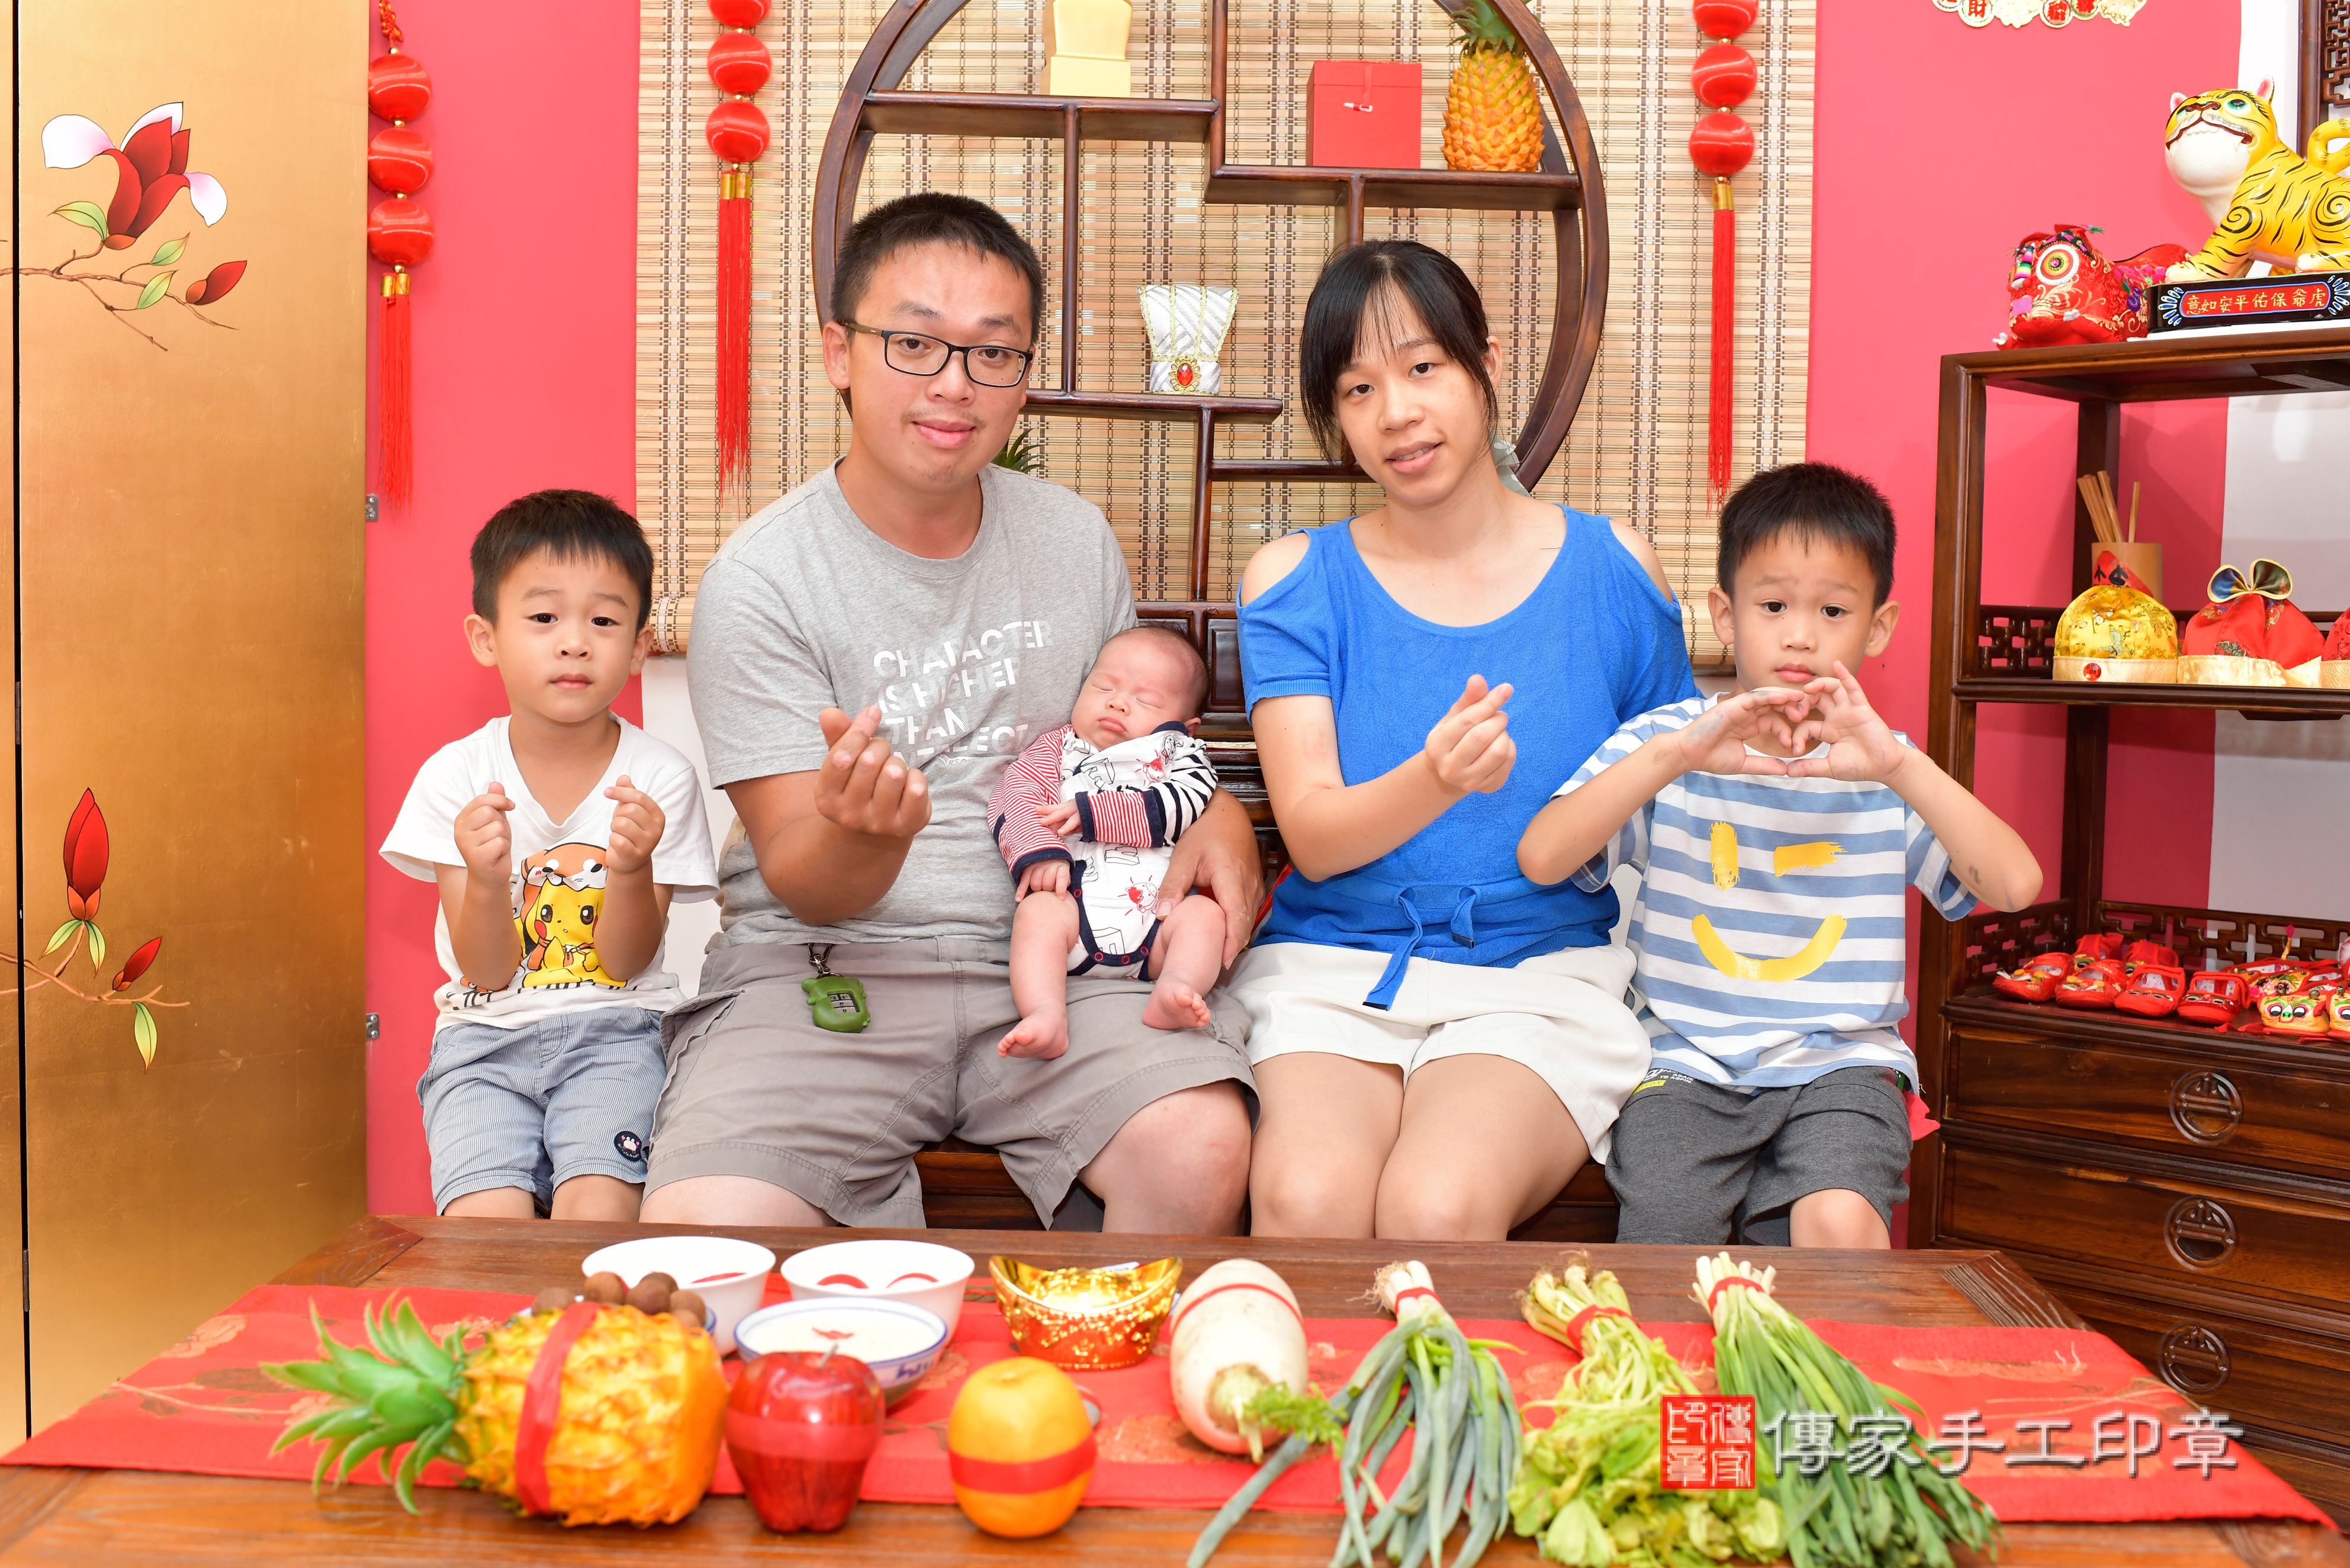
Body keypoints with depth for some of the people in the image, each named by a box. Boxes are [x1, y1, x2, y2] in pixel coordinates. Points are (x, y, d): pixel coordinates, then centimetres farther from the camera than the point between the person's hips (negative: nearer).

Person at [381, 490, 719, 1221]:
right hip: (485, 1034, 1)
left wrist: (632, 871, -22)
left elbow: (626, 962, -3)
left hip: (614, 1030, 0)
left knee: (597, 1208, -27)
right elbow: (489, 972, -4)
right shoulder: (455, 777, -2)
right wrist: (485, 880, -25)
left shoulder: (660, 778, -3)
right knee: (487, 1221, -25)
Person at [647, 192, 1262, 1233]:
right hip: (825, 962, -2)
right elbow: (799, 882, -7)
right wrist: (867, 832, -32)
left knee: (1202, 1153, -27)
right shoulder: (760, 580, -5)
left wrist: (1217, 816, 1)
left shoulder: (1076, 540, 9)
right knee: (704, 1230, -28)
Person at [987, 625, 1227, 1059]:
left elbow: (1186, 806, -2)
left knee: (1205, 915, -24)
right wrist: (1038, 852, -16)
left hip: (1157, 909, 1)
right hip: (1075, 900, -1)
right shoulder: (1057, 748, 23)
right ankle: (1047, 1019, -46)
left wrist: (1093, 812, -7)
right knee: (1038, 912, -30)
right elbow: (1015, 798, 6)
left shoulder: (1182, 755, 20)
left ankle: (1173, 990, -41)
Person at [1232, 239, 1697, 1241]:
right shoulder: (1296, 580, 7)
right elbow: (1313, 836, -6)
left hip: (1544, 976, 0)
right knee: (1307, 1198, -31)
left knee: (1438, 1205, -31)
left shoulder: (1612, 569, 7)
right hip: (1331, 970, 1)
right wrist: (1436, 780, -24)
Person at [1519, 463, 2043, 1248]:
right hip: (1689, 1064, 0)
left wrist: (1902, 767, -20)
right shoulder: (1665, 738, 3)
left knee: (1839, 1222, -28)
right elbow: (1541, 858, -12)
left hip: (1841, 1065, 0)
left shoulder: (1885, 768, 5)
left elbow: (2016, 885, -10)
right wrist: (1675, 755, -22)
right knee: (1665, 1231, -23)